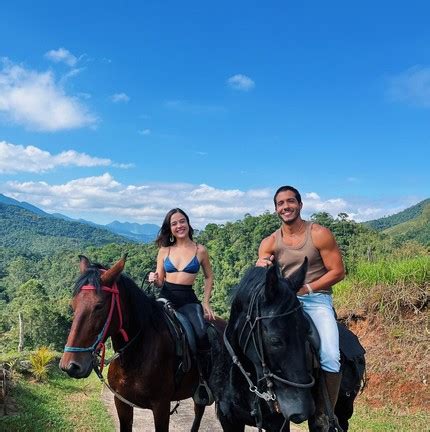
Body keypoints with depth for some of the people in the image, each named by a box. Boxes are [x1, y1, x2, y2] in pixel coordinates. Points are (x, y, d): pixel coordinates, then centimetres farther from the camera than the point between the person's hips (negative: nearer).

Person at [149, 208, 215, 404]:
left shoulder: (200, 250, 4)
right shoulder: (164, 250, 8)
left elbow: (209, 277, 13)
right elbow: (160, 282, 11)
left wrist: (206, 303, 5)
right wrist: (154, 279, -12)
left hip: (188, 299, -2)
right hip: (165, 297, 2)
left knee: (202, 336, -24)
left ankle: (204, 380, 0)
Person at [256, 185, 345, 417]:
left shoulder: (320, 234, -3)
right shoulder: (269, 243, 5)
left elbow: (338, 272, -4)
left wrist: (307, 289, -14)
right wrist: (260, 269, -24)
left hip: (317, 299, -3)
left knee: (330, 358, -22)